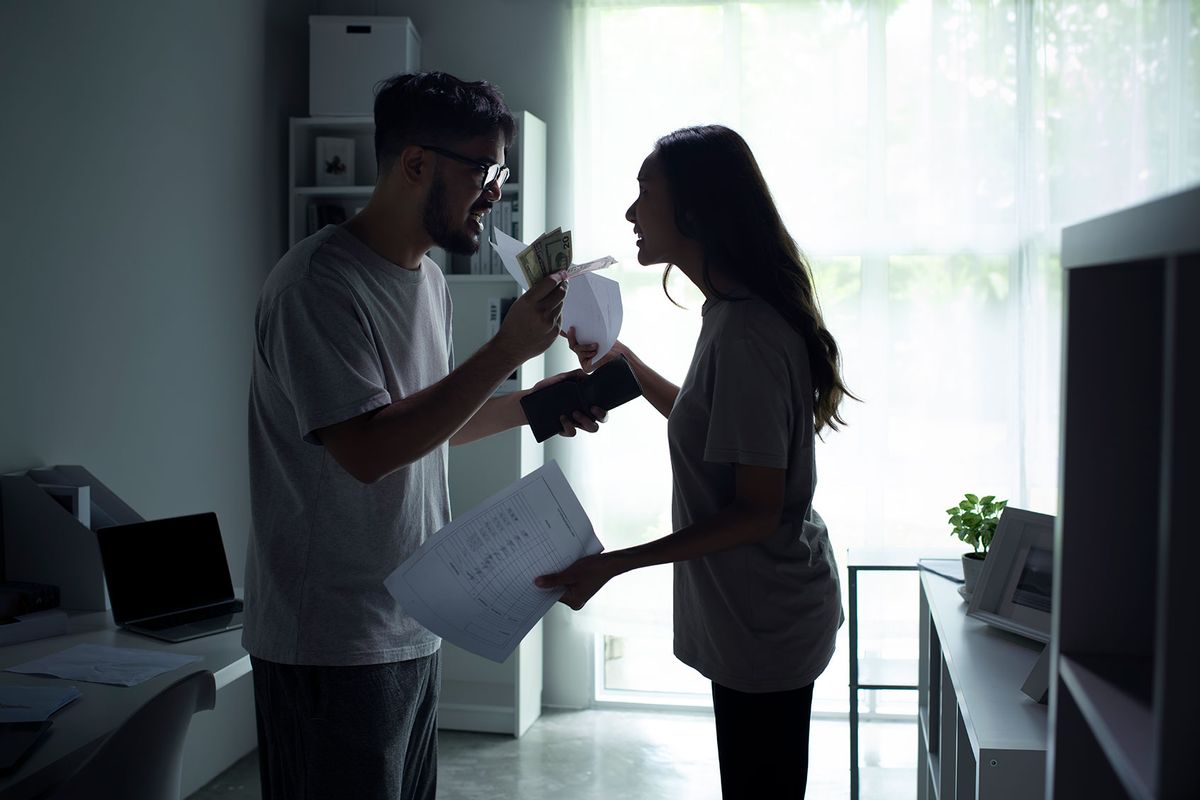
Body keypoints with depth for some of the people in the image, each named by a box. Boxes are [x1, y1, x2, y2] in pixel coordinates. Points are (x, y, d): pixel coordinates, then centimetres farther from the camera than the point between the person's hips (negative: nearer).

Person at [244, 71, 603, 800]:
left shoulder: (429, 278, 10)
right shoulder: (320, 282, -18)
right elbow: (367, 448, -26)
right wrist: (506, 351, -25)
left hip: (413, 628, 9)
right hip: (333, 645, -8)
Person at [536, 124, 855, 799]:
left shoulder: (746, 333, -25)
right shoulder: (735, 313, 6)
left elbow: (757, 509, -25)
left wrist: (615, 564, -26)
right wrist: (622, 360, 14)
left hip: (766, 622, -10)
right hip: (760, 614, 10)